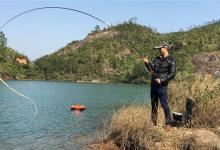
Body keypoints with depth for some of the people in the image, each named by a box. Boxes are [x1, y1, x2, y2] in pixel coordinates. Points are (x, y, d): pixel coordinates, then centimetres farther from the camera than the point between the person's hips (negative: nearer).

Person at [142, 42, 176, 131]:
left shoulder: (171, 61, -5)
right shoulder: (157, 59, 16)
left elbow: (172, 74, -11)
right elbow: (152, 69, 8)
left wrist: (161, 80, -18)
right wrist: (147, 63, -9)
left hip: (162, 85, -7)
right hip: (153, 84, 7)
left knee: (164, 104, -9)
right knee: (153, 103, 11)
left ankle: (168, 123, 2)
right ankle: (153, 122, 21)